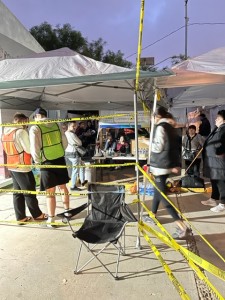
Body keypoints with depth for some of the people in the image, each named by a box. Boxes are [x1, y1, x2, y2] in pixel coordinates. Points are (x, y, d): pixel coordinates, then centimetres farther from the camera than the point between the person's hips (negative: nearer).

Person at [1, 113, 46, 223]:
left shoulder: (5, 133, 10)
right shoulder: (21, 132, -16)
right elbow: (30, 149, -17)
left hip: (12, 166, 8)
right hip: (22, 167, -8)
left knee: (17, 193, 13)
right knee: (29, 192, 4)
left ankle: (20, 217, 19)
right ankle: (37, 215, 17)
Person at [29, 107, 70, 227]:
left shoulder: (35, 128, -10)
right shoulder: (56, 125, 5)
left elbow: (34, 148, -14)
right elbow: (65, 142, 7)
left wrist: (37, 161, 1)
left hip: (47, 163, -5)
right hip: (60, 160, 5)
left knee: (50, 192, 4)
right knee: (63, 187, 18)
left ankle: (51, 219, 14)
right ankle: (67, 211, 32)